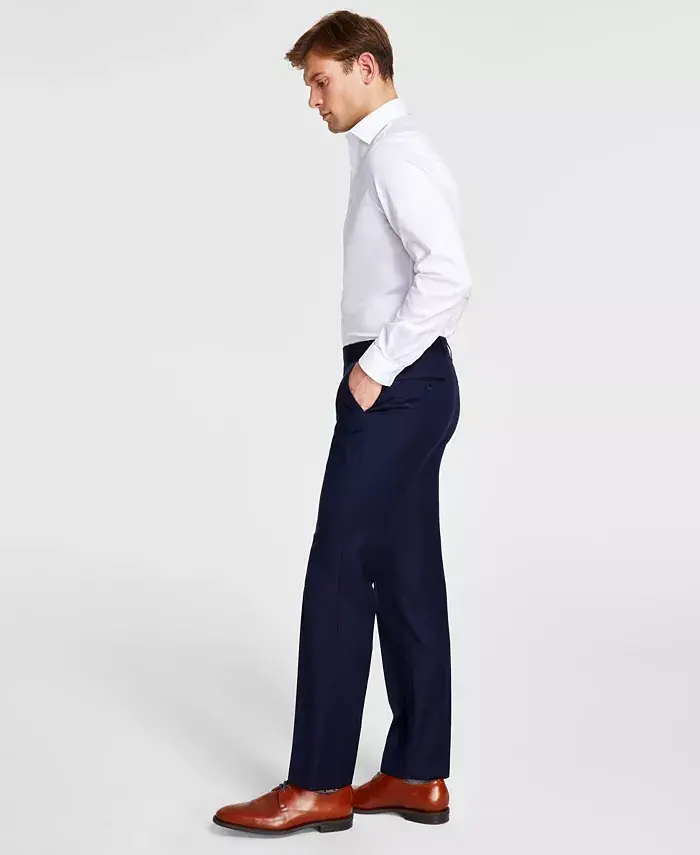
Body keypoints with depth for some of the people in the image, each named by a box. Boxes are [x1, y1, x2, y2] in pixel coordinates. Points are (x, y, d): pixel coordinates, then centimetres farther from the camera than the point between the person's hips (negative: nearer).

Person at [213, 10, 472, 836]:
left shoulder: (397, 155, -13)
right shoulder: (385, 154, 18)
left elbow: (448, 278, -25)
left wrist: (375, 369, -18)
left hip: (395, 391, -10)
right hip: (402, 387, 10)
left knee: (339, 574, -6)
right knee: (404, 578, 10)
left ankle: (317, 785, 4)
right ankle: (416, 776, 18)